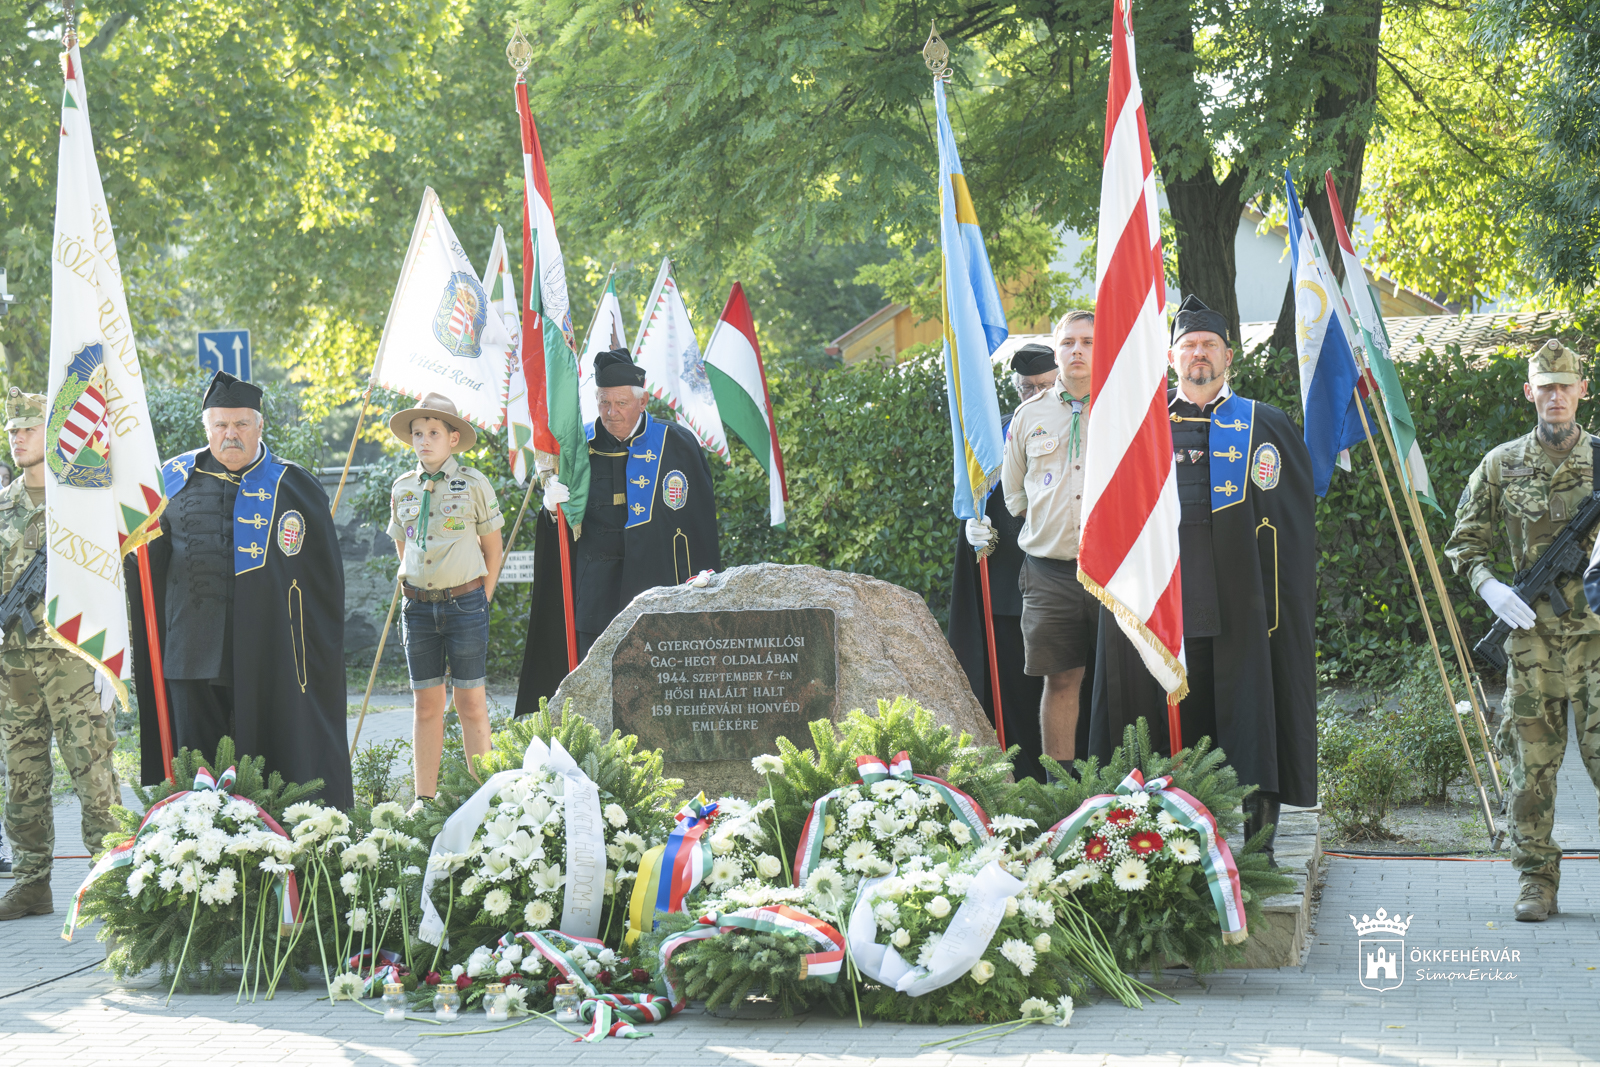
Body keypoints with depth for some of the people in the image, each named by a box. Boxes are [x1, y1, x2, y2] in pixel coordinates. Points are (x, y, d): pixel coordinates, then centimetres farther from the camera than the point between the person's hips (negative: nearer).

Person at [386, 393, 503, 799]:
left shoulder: (473, 484, -3)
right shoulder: (403, 488, 7)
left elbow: (492, 548, 5)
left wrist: (481, 599, 2)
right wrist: (417, 590, 13)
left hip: (465, 602, -3)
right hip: (419, 606, 3)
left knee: (471, 703, -1)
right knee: (425, 704, 6)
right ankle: (424, 799, 10)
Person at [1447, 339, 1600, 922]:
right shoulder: (1501, 466, 6)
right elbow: (1463, 541, 12)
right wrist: (1489, 586, -5)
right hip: (1532, 632, 1)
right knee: (1532, 758, 2)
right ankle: (1536, 881, 9)